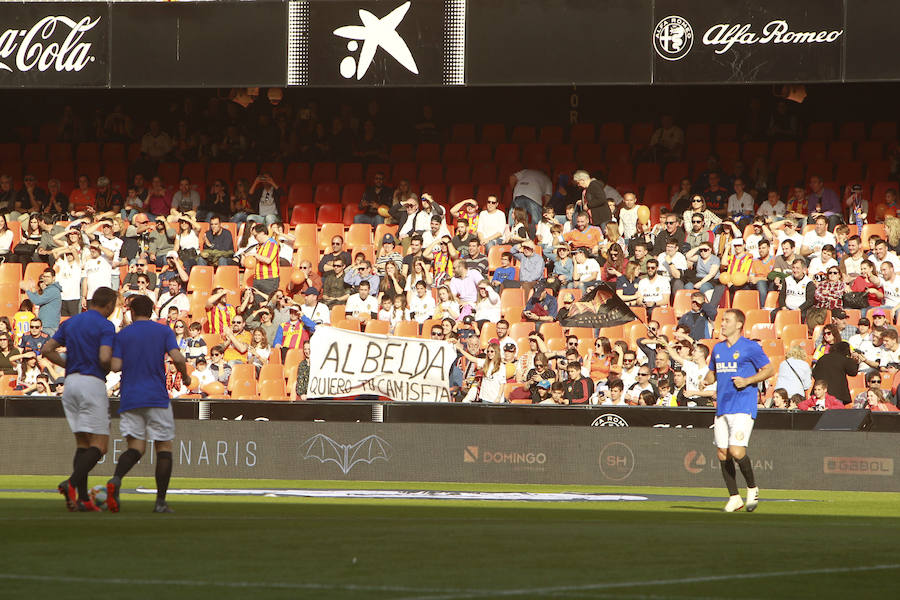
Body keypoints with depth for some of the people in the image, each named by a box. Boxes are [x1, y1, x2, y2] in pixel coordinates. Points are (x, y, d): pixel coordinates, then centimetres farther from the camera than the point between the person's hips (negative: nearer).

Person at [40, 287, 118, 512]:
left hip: (71, 383, 7)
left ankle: (83, 499, 1)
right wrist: (114, 366, 3)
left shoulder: (70, 323, 14)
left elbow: (47, 350, 10)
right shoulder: (105, 326, -7)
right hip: (93, 383, -7)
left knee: (82, 443, 10)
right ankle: (72, 483, -27)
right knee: (99, 444, -5)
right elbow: (104, 358, -19)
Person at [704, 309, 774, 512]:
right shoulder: (718, 348, 15)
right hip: (722, 409, 7)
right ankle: (734, 498, 12)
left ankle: (752, 488, 5)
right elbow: (712, 372, 27)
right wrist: (707, 380, 3)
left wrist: (747, 380, -14)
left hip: (743, 407, -7)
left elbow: (769, 370, -1)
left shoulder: (750, 347, -4)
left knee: (736, 451, -17)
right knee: (723, 454, 3)